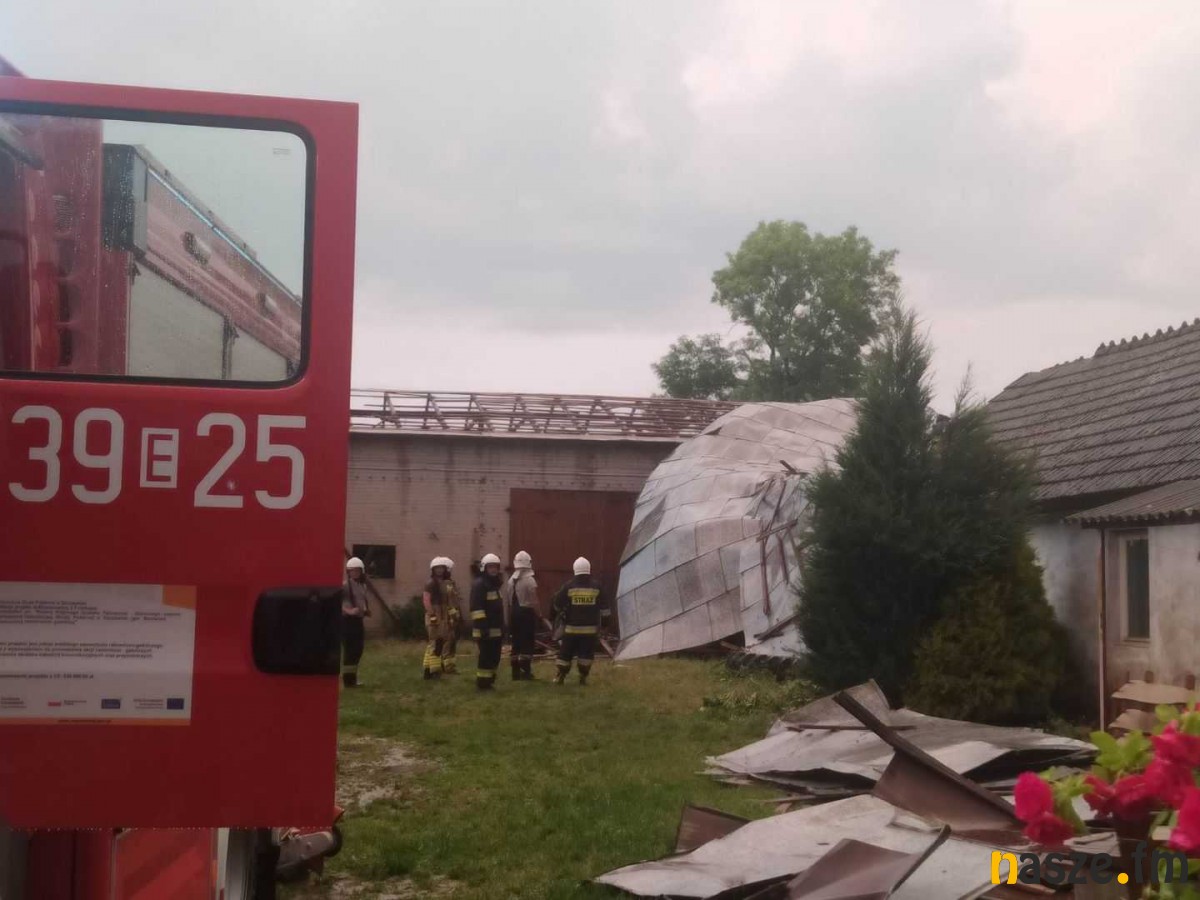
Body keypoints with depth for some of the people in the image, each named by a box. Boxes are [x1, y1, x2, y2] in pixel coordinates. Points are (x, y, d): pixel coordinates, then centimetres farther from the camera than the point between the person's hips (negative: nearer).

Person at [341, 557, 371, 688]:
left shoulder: (362, 585, 13)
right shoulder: (345, 585, -12)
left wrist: (366, 610, 10)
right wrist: (348, 611, -27)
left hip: (358, 620, 8)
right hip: (347, 620, -8)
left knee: (358, 650, 13)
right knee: (349, 650, -6)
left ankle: (352, 677, 24)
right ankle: (348, 679, 0)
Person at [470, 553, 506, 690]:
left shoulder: (494, 584, 20)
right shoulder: (479, 585, -12)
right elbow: (477, 608, -19)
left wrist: (502, 628, 24)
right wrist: (482, 626, -24)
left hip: (496, 629, 9)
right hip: (485, 629, -9)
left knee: (495, 657, 12)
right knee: (486, 657, -8)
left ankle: (490, 680, 20)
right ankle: (482, 682, -2)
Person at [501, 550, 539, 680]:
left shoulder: (510, 581, 7)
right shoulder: (530, 581, -12)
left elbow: (506, 602, 9)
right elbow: (534, 601, -14)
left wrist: (509, 617, 16)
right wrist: (537, 615, -3)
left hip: (514, 613, 6)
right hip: (527, 613, -6)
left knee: (516, 642, 11)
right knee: (527, 643, -2)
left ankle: (516, 672, 14)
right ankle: (525, 672, -4)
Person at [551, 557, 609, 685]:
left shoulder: (568, 586, -4)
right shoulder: (596, 587, 0)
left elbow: (557, 604, 3)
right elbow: (604, 607, 6)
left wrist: (562, 615, 21)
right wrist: (603, 620, 19)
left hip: (571, 627, -1)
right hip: (590, 628, 1)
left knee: (566, 652, 7)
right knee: (587, 653, 8)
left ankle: (560, 676, 6)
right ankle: (583, 677, 6)